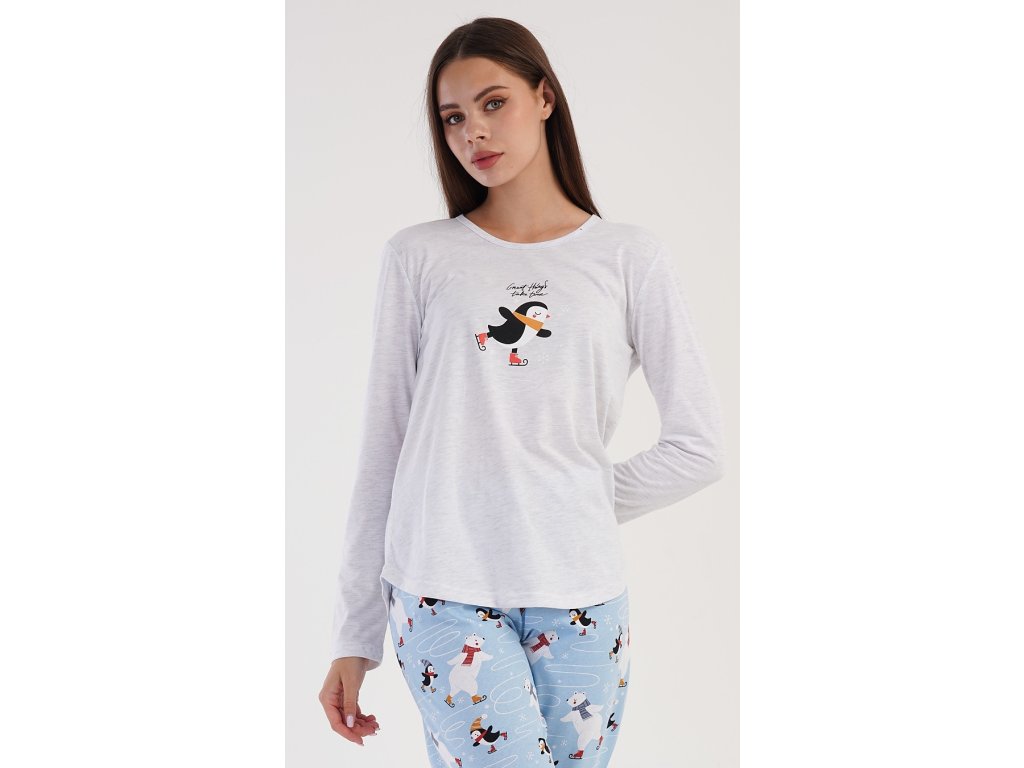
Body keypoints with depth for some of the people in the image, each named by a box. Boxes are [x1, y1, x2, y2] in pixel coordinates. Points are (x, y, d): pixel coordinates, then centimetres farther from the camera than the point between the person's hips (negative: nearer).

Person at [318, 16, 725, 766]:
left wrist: (577, 510, 4)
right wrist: (353, 635, 5)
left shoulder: (632, 257, 4)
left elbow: (699, 448, 4)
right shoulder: (418, 257, 4)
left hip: (581, 593, 1)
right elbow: (383, 449, 5)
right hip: (443, 591, -1)